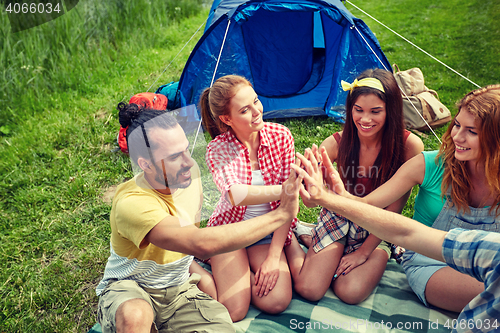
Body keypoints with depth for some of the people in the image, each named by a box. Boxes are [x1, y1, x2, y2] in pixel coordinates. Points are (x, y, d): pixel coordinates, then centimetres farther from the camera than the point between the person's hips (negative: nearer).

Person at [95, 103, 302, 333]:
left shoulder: (190, 176, -8)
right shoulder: (131, 203, -32)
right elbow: (202, 244, -46)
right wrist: (280, 215, -43)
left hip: (179, 287, 6)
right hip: (127, 288, -6)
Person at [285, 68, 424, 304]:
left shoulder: (409, 146, -20)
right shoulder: (338, 143, -18)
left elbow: (394, 207, -14)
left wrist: (364, 252, -12)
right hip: (338, 221, 0)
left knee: (351, 292, -22)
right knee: (308, 289, -15)